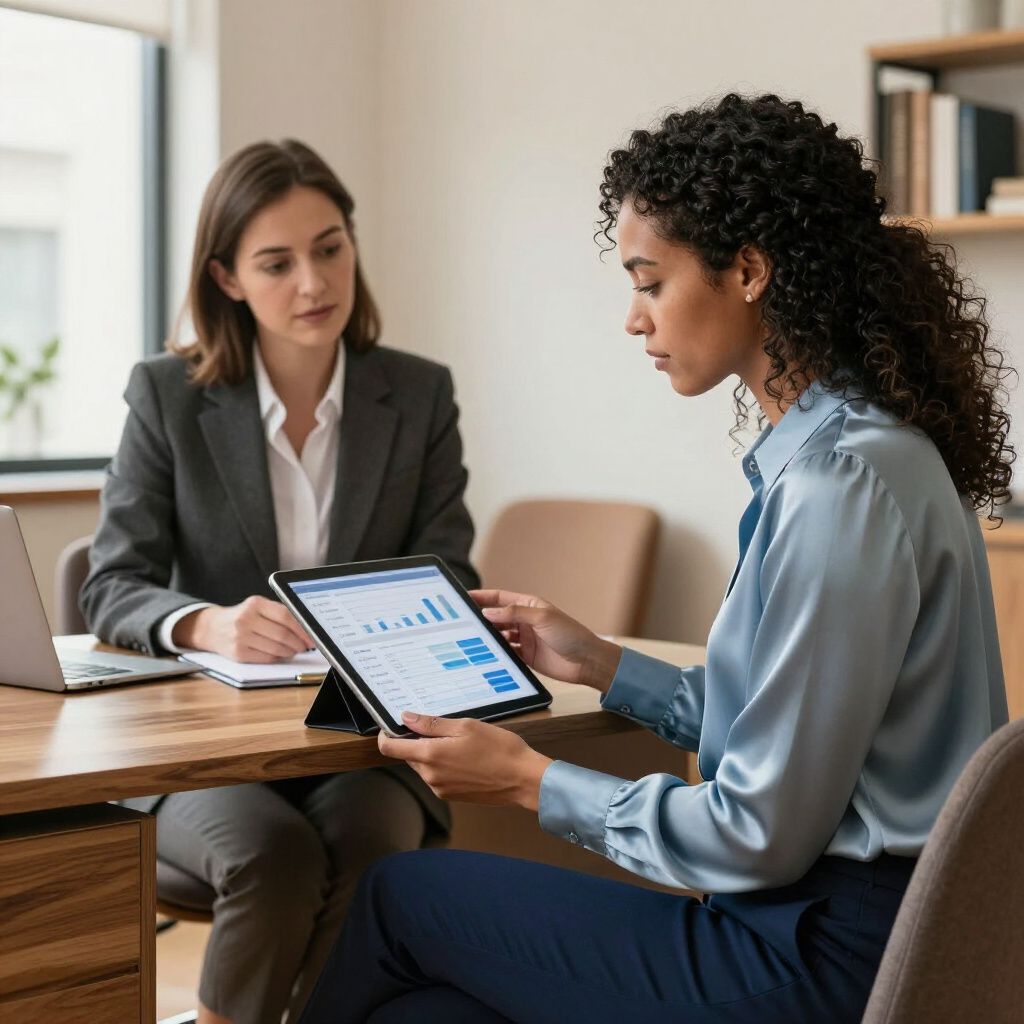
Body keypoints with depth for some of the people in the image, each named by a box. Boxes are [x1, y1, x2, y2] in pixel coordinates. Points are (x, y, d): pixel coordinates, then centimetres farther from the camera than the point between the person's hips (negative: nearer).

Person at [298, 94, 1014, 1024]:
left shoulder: (842, 484, -22)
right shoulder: (859, 447, 9)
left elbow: (762, 835, -20)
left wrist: (532, 781, -9)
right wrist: (599, 664, 17)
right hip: (833, 920, 8)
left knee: (402, 896, 4)